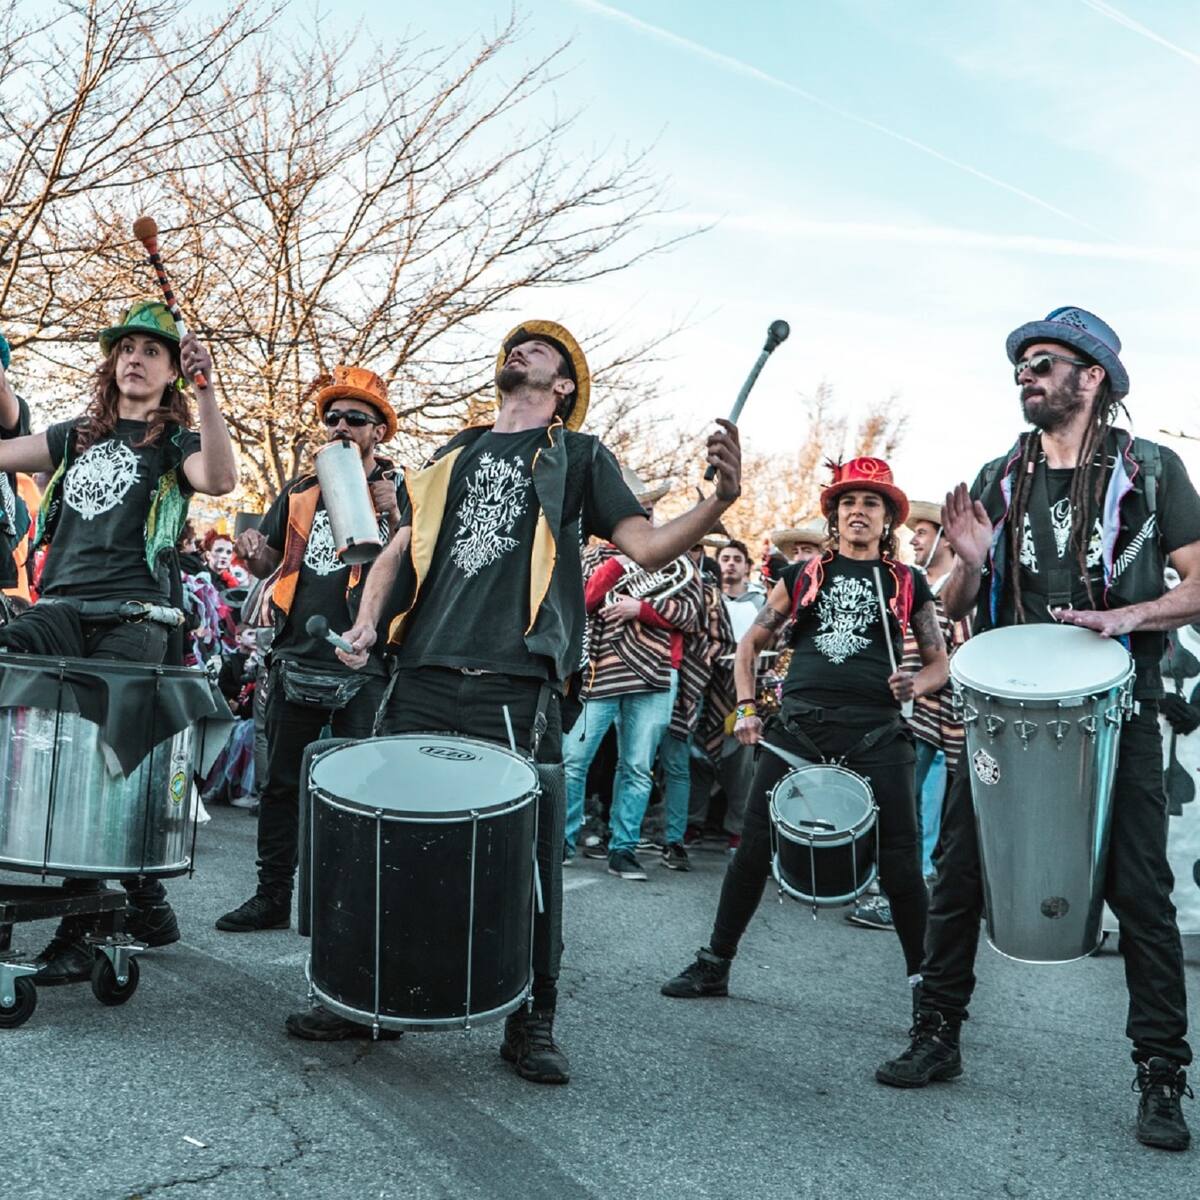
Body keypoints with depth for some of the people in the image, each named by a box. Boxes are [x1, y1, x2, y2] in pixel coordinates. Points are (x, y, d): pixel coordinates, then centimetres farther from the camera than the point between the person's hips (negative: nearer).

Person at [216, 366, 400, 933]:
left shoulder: (400, 494, 1)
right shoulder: (301, 493, 15)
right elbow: (269, 565, 20)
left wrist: (394, 518, -23)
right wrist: (252, 551, -2)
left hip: (361, 668, -5)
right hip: (296, 660, 5)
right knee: (280, 784, 9)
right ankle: (272, 896, 19)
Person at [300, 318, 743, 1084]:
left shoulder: (578, 456, 12)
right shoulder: (459, 453, 22)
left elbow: (650, 548, 1)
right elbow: (402, 546, 23)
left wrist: (720, 501, -17)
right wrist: (369, 619, 6)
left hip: (517, 690, -3)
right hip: (424, 680, 4)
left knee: (532, 858, 0)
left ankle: (532, 1024, 14)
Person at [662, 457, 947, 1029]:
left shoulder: (907, 583, 10)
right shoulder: (803, 574, 12)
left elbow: (939, 662, 14)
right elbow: (751, 643, 17)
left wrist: (914, 687, -9)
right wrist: (746, 709, 5)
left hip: (876, 732, -1)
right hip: (799, 725, 1)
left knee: (899, 858, -2)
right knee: (755, 847, 2)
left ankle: (922, 978, 15)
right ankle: (714, 964, 15)